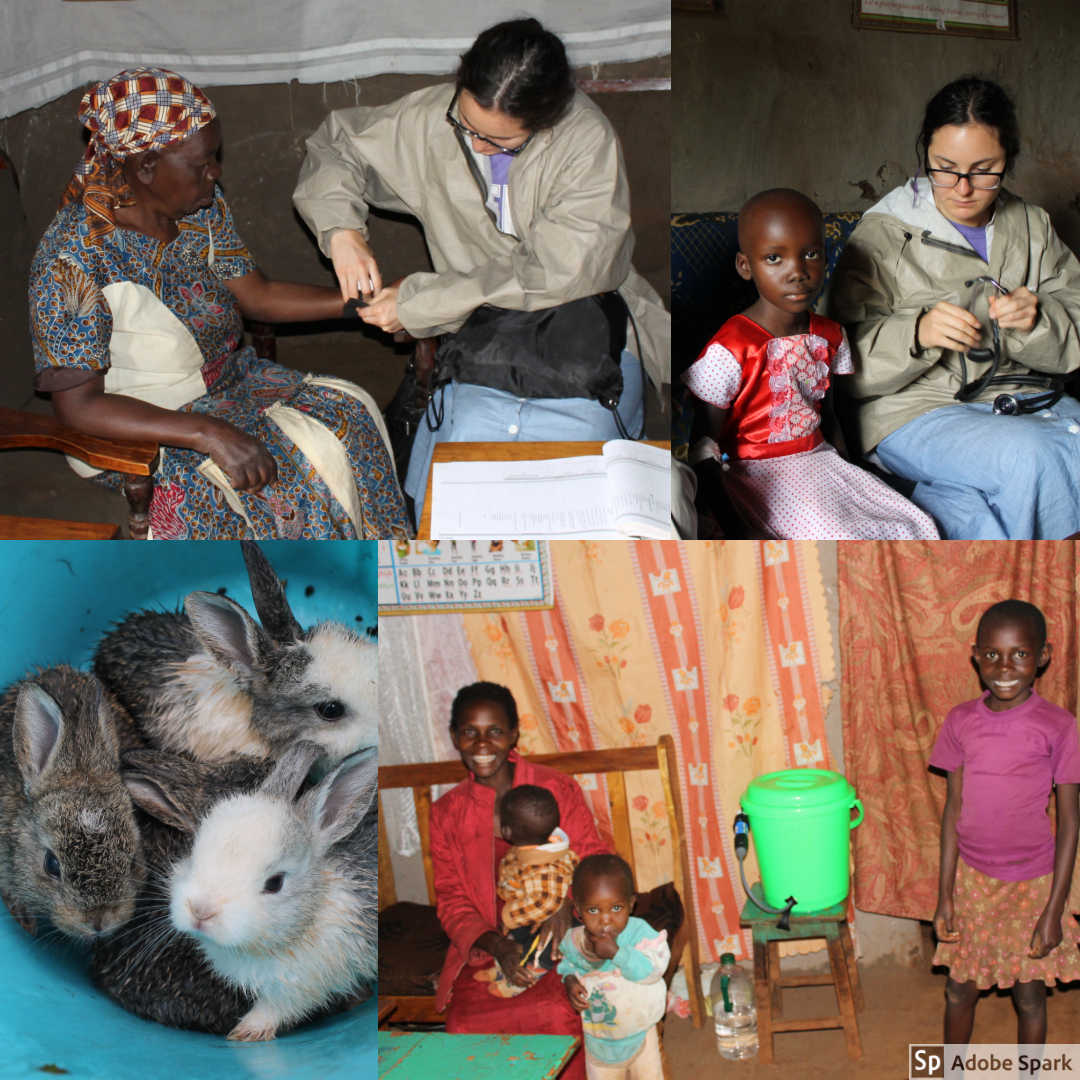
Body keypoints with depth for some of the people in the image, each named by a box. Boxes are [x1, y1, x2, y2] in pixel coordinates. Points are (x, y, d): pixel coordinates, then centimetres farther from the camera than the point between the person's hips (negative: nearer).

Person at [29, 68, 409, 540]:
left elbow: (257, 295, 6)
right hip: (138, 428, -8)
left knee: (350, 410, -9)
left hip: (226, 380, 8)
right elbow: (79, 405, -27)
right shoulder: (74, 259, -27)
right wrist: (206, 433, -37)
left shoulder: (200, 204, -4)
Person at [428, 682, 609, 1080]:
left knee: (561, 1013, -31)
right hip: (484, 949, 2)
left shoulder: (558, 789, 1)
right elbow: (451, 900, 4)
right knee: (465, 1022, -27)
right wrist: (499, 947, -15)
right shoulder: (446, 814, 7)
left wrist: (567, 900, -22)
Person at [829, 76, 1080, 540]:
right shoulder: (884, 233, -2)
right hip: (912, 410, -5)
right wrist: (917, 333, -24)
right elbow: (847, 362, -6)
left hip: (1012, 395, 5)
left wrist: (1037, 322, -14)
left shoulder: (1031, 227, 12)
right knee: (1031, 460, -32)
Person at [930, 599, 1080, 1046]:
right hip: (972, 879, 3)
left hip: (1031, 883, -3)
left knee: (1029, 995, 11)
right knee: (959, 989, 15)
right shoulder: (961, 722, -5)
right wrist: (944, 895, 1)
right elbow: (954, 810, 2)